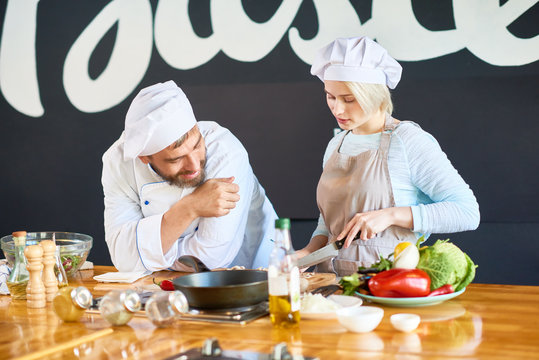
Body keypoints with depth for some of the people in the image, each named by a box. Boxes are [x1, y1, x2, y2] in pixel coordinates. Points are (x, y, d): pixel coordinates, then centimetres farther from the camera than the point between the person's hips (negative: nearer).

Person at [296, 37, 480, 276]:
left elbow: (467, 212, -9)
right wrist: (309, 251, 6)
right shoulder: (335, 146, 17)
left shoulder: (410, 141, -4)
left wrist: (390, 215, -16)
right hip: (334, 284, 6)